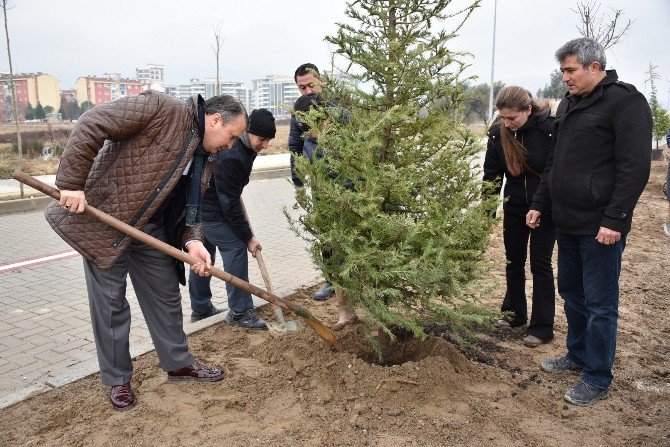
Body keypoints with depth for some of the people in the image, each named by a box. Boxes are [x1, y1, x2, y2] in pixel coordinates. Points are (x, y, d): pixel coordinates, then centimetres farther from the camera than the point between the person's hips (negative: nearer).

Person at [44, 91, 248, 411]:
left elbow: (188, 205, 9)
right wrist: (72, 184, -24)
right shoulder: (163, 109, -17)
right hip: (102, 219, -8)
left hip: (151, 228, 8)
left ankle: (179, 363, 32)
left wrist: (192, 240, -10)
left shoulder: (201, 155, 9)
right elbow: (90, 126, -22)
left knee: (166, 296, 14)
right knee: (110, 303, 4)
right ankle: (117, 380, 22)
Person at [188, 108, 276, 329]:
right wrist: (248, 238, -18)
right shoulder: (231, 157, -29)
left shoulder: (244, 147, 1)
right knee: (235, 248, -10)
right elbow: (229, 204, -25)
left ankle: (200, 309, 28)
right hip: (208, 210, -10)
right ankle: (240, 311, -3)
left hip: (198, 205, 10)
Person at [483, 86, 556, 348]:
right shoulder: (498, 132, -10)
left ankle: (541, 328, 11)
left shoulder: (550, 128, -21)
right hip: (514, 206, 4)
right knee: (513, 260, 13)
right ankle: (514, 314, 31)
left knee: (540, 263, 0)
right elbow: (492, 173, -3)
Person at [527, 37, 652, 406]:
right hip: (567, 223, 8)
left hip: (600, 227, -8)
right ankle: (578, 357, 35)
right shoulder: (569, 104, 15)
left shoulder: (625, 101, -10)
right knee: (572, 295, 18)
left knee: (599, 305, 2)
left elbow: (635, 167, -16)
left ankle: (598, 379, 15)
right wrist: (540, 204, 16)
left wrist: (615, 219, -20)